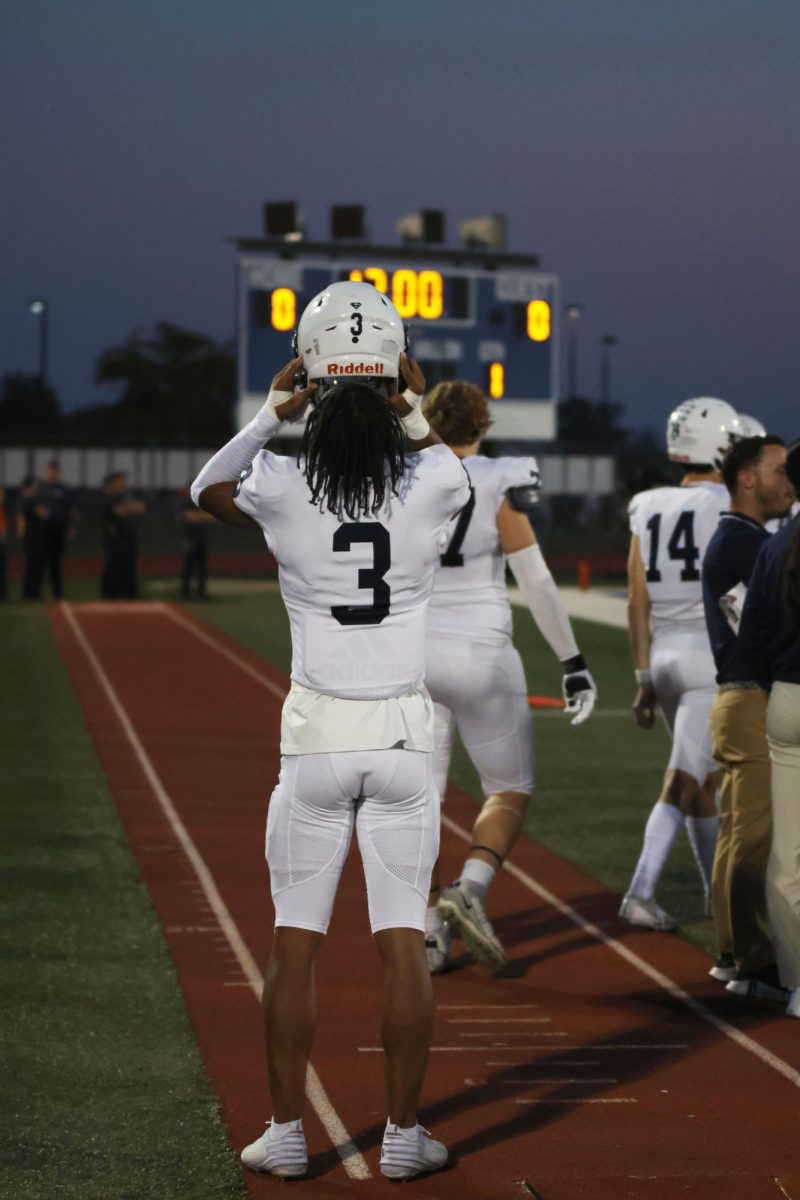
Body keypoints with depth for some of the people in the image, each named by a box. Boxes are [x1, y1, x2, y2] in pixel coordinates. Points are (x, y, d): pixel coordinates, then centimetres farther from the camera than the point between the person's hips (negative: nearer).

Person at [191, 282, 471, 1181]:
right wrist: (417, 414, 13)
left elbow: (207, 490, 14)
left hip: (316, 733, 0)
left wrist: (270, 413, 10)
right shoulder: (429, 485, -9)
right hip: (403, 734, 1)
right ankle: (403, 1136, 12)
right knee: (402, 943, 6)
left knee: (294, 944, 9)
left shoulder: (283, 489, -10)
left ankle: (285, 1134, 13)